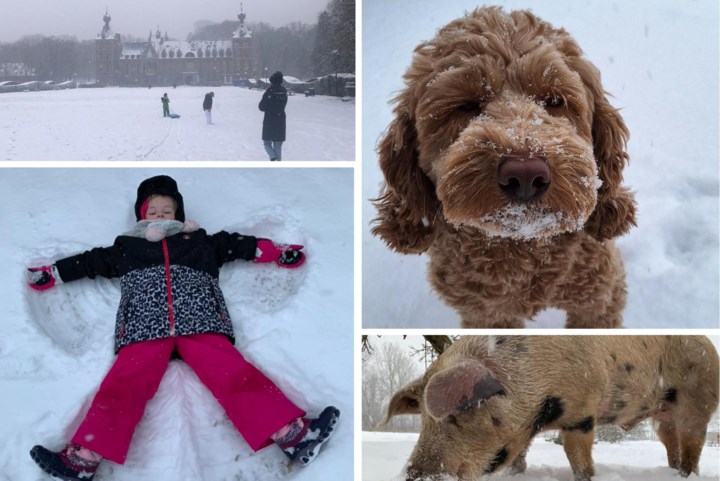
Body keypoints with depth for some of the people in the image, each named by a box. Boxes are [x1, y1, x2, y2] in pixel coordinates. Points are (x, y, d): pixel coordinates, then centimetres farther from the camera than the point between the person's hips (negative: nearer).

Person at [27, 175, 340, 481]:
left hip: (199, 324, -1)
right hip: (145, 329, 1)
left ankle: (291, 434, -35)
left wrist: (278, 252, 20)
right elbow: (89, 262, 31)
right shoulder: (127, 247, 30)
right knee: (123, 384, -22)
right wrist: (49, 274, 24)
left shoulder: (199, 241, 29)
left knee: (234, 373, -20)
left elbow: (238, 245, 28)